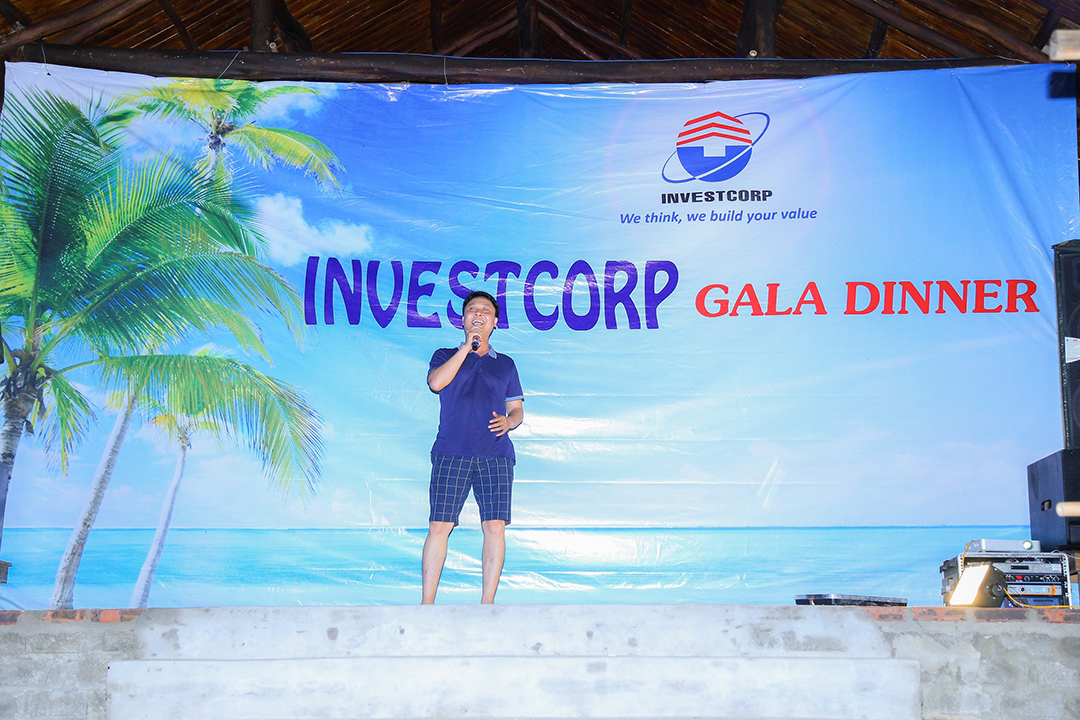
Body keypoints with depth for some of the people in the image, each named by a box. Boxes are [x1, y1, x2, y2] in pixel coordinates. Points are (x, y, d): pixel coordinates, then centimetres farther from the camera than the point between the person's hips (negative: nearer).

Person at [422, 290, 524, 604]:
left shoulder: (505, 364, 21)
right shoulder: (446, 355, 16)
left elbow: (517, 409, 22)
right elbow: (435, 382, -6)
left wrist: (509, 421, -2)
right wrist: (467, 347, -6)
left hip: (495, 454, 2)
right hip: (451, 452, -2)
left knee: (495, 528, -6)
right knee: (439, 527, -7)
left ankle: (487, 604, 2)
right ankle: (427, 604, -1)